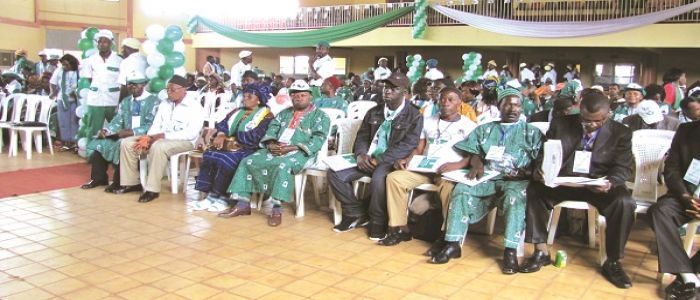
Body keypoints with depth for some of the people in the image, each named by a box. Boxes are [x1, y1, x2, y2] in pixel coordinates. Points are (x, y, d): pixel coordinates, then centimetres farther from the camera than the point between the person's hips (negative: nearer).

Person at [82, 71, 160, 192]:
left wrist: (133, 132, -27)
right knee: (97, 143, -6)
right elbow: (117, 122, 12)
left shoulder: (154, 101, -6)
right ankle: (99, 178, 5)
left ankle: (119, 182, -20)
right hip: (125, 135, 8)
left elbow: (152, 126, -16)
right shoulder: (125, 101, 18)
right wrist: (106, 130, -10)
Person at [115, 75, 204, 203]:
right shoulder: (164, 104, 13)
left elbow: (191, 134, -20)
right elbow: (156, 126, 12)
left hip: (184, 141, -8)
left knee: (158, 146, -38)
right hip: (159, 139, 8)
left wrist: (163, 135, -23)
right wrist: (149, 137, -12)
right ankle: (132, 182, 1)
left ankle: (152, 189, -32)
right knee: (127, 143, -5)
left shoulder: (195, 107, -9)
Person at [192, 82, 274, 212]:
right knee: (208, 155, -20)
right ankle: (210, 195, -17)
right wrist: (220, 135, -12)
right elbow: (222, 124, 11)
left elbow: (254, 137, -14)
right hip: (230, 146, 7)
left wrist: (230, 137, -9)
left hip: (248, 150, -6)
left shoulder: (266, 116, -1)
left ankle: (222, 197, -17)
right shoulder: (237, 111, 22)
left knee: (225, 159, -31)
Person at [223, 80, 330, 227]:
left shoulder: (320, 116, 5)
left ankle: (276, 208, -34)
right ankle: (243, 203, -8)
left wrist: (292, 148, -19)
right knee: (248, 162, -10)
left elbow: (318, 140, -9)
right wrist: (271, 144, -10)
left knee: (283, 165, -38)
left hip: (300, 152, -6)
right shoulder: (285, 113, 24)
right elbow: (272, 129, 14)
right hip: (276, 149, 6)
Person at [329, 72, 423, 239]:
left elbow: (408, 145, -13)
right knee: (335, 173, -14)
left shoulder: (414, 116, -2)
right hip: (368, 158, 6)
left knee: (379, 178, -39)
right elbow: (362, 136, 16)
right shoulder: (374, 112, 16)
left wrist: (379, 160, -19)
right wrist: (361, 154, -8)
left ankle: (378, 222, -15)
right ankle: (356, 214, 1)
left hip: (392, 161, -6)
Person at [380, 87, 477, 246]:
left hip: (449, 171, -4)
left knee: (448, 187, -39)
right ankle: (400, 229, -17)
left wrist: (458, 165, -24)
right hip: (424, 168, 5)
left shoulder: (468, 125, 7)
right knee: (394, 178, -19)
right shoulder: (428, 121, 21)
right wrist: (407, 159, -4)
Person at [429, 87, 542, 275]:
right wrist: (476, 162, -8)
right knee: (461, 189, -27)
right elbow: (472, 151, 15)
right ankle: (453, 244, -26)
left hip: (516, 181, -2)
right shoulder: (484, 129, 24)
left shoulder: (531, 132, 16)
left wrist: (524, 172, -14)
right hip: (487, 179, 2)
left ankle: (510, 250, -35)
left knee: (515, 195, -37)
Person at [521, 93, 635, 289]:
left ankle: (613, 262, -11)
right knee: (533, 190, -26)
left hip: (599, 185, 0)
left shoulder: (621, 133, 1)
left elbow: (623, 168, -3)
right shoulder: (560, 125, 2)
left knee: (625, 203, -30)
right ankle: (541, 251, -15)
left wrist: (610, 182, -27)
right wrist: (542, 171, -20)